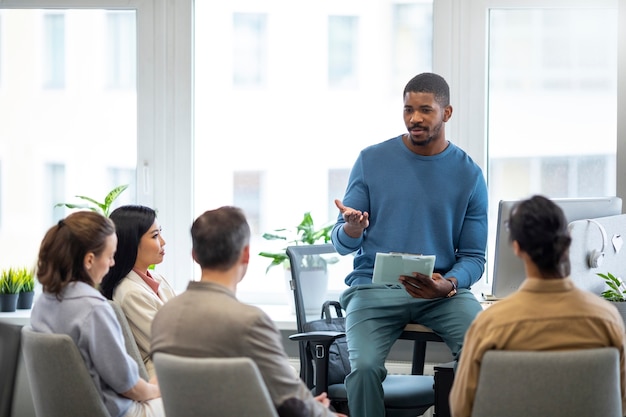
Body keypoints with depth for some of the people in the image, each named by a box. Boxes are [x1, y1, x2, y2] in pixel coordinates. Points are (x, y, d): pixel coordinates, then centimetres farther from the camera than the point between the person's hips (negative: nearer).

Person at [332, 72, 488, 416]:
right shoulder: (372, 161, 5)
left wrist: (448, 285, -17)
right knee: (364, 367, -29)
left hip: (443, 293, 0)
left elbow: (473, 256, 5)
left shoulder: (469, 175, 5)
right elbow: (342, 244, 5)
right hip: (374, 288, 0)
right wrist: (352, 228, -20)